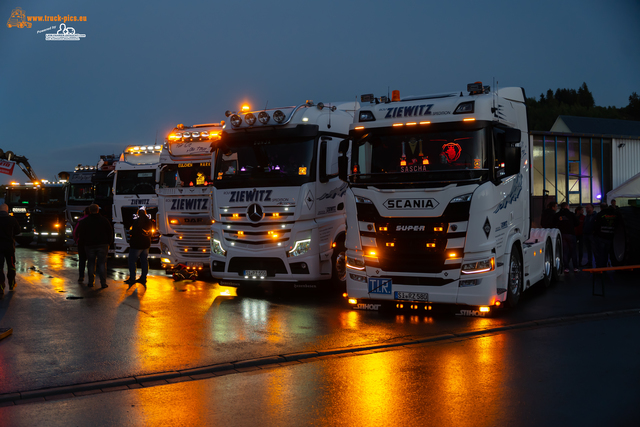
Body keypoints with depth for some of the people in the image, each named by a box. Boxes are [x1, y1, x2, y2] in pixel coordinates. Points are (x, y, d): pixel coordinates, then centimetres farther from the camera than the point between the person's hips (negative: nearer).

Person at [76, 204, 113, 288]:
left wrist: (85, 241, 19)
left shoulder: (84, 221, 1)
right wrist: (109, 242, 12)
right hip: (102, 244, 0)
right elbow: (110, 232, 4)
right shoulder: (104, 220, 1)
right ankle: (103, 283, -2)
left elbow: (80, 234, 5)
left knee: (91, 263, 8)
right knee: (102, 263, 1)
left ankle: (91, 282, 8)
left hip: (89, 245, 0)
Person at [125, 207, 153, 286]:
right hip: (146, 244, 7)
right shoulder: (149, 222, 4)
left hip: (136, 244, -7)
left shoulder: (137, 221, -17)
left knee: (132, 261, 1)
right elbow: (151, 233, 14)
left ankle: (132, 278, 1)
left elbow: (133, 232, -14)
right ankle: (143, 278, 16)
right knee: (144, 261, 11)